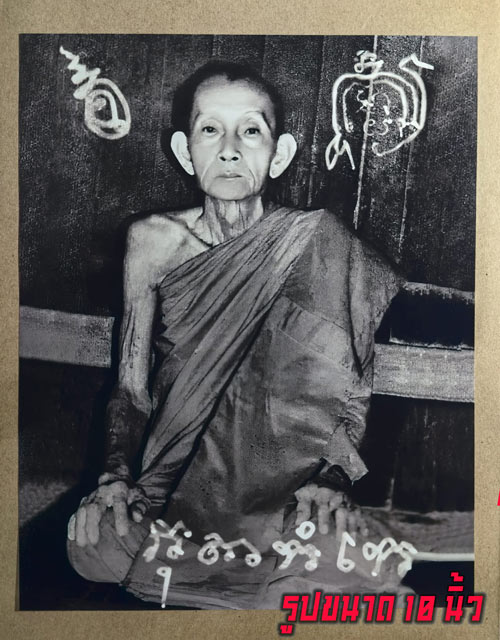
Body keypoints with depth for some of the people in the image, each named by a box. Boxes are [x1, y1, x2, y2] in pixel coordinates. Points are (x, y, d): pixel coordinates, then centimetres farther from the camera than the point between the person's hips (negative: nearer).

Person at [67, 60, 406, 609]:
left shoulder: (316, 242, -3)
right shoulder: (153, 241, 1)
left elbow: (355, 386, -7)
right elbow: (130, 386, 1)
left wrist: (332, 479, -23)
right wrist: (117, 475, -15)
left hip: (281, 479, 0)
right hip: (176, 471, 1)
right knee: (95, 543, -26)